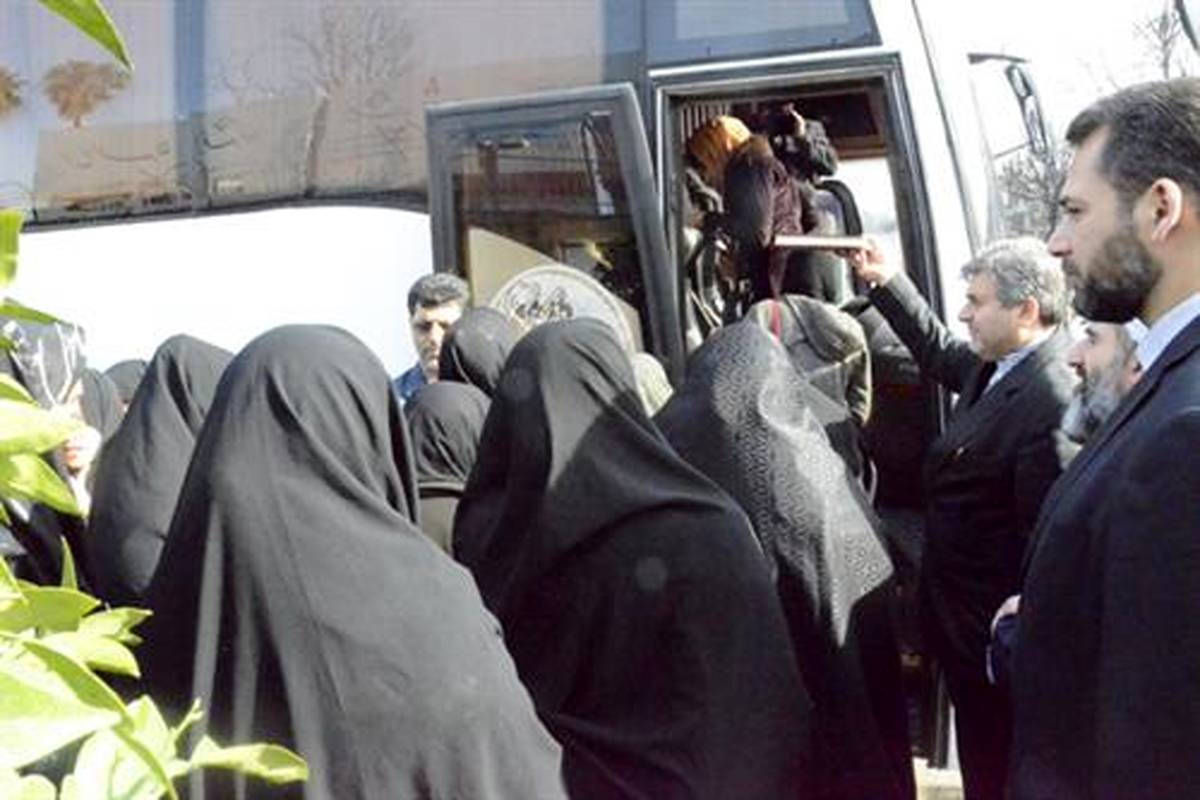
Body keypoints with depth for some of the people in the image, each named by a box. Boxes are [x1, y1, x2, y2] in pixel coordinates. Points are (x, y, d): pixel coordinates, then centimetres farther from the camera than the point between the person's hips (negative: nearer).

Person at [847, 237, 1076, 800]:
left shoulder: (1052, 400, -26)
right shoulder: (997, 369, 3)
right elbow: (939, 352, 24)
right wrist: (886, 282, 19)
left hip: (993, 629, -9)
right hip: (965, 620, 9)